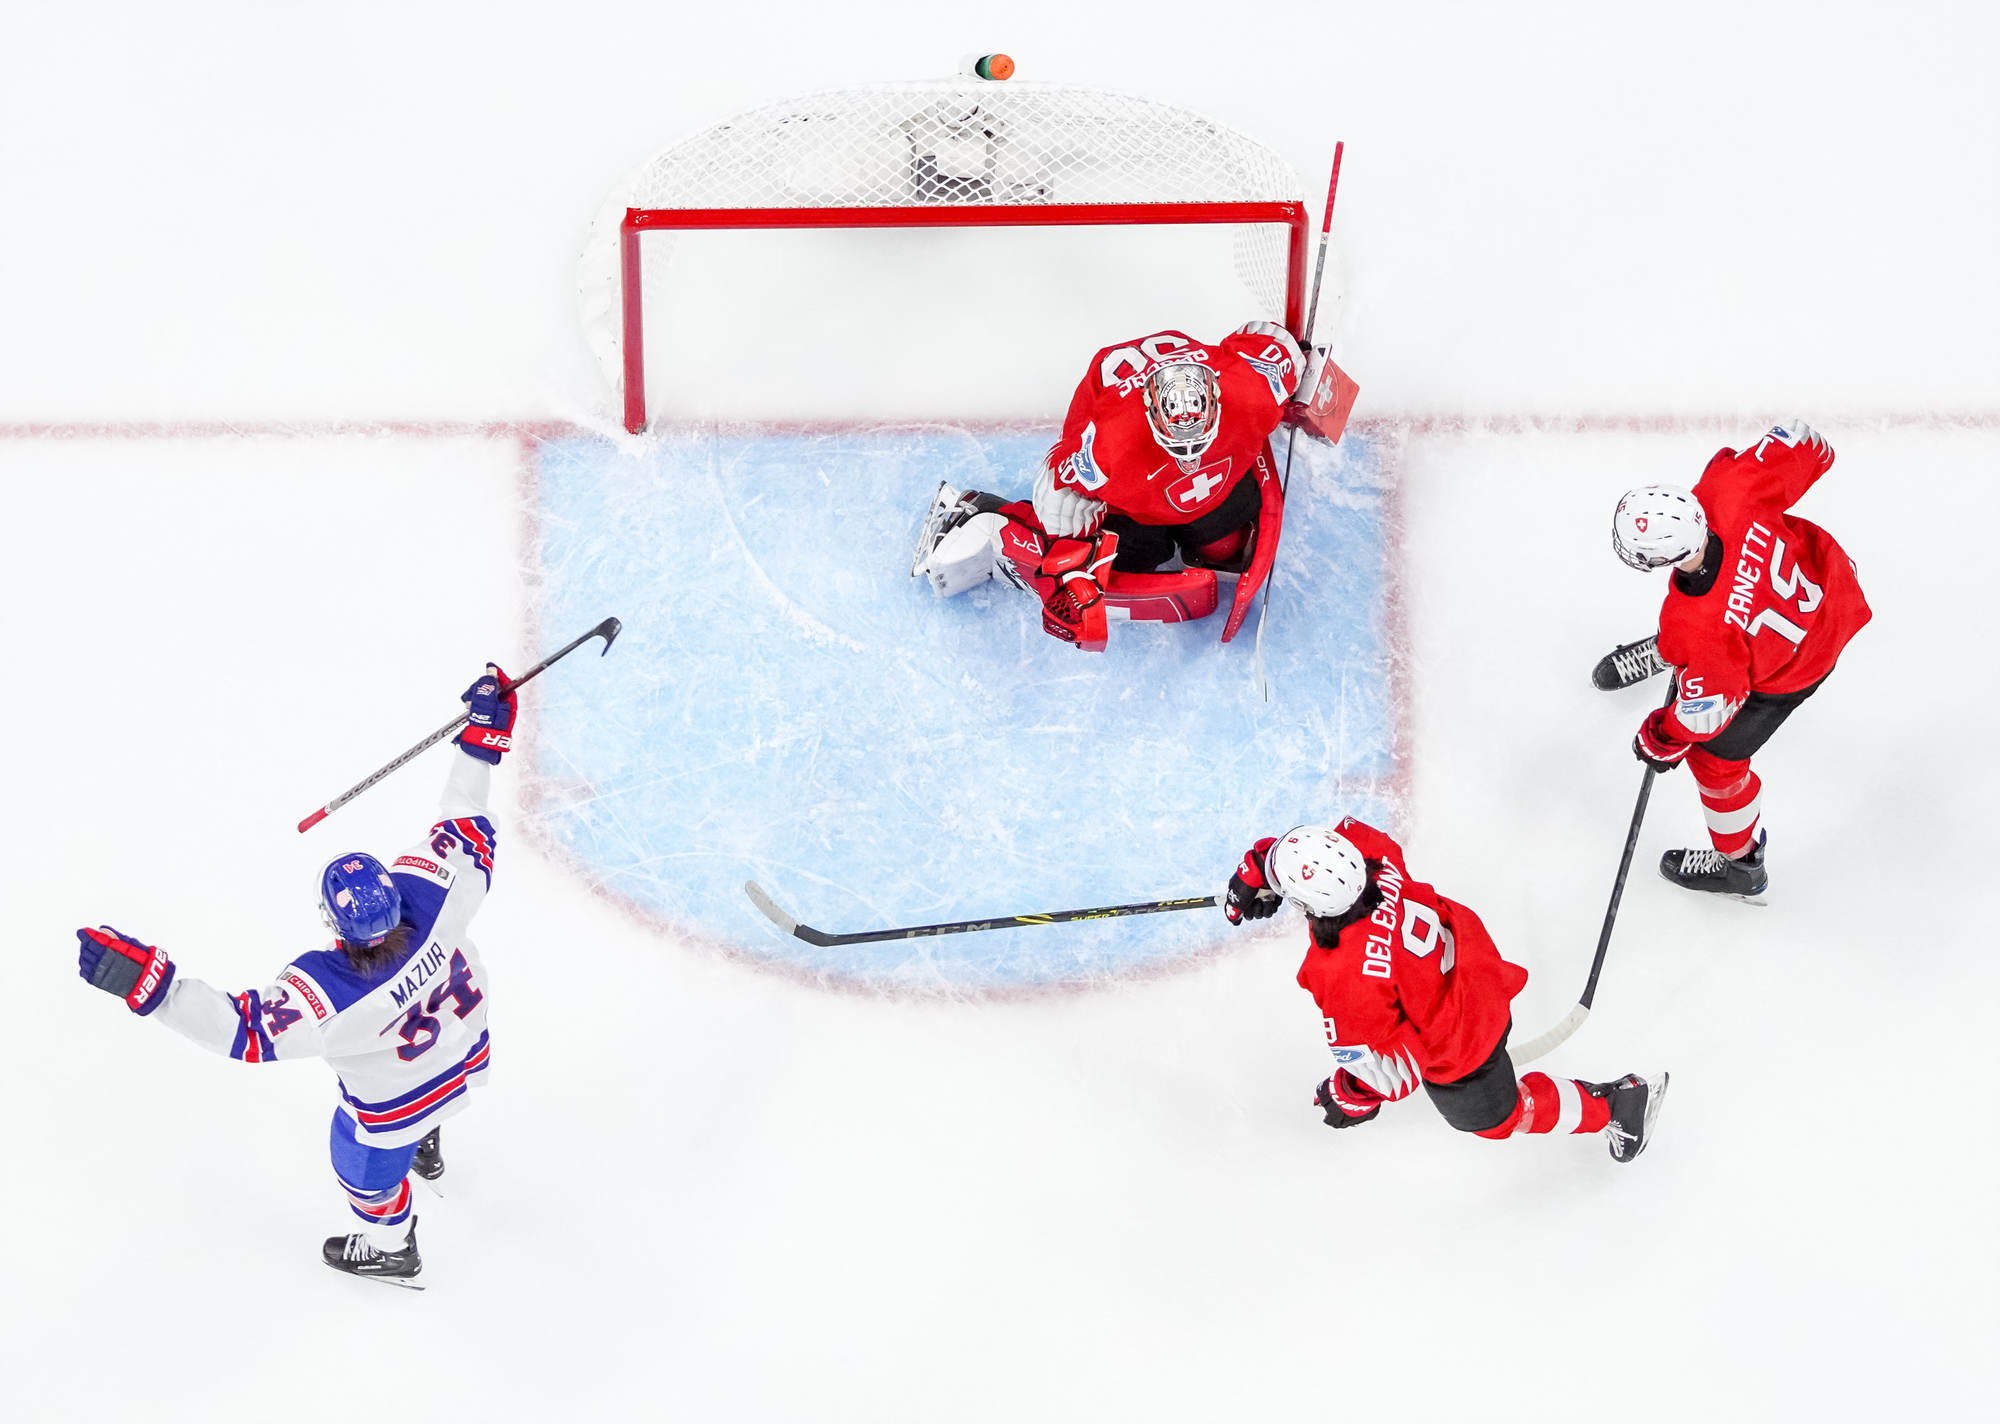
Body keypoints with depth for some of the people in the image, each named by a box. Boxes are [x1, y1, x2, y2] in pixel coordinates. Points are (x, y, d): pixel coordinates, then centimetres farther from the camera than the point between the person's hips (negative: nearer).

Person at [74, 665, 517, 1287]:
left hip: (392, 1104, -5)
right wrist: (483, 734, -13)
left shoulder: (328, 991, -46)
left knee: (367, 1167, 29)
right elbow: (464, 832, -20)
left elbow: (244, 1027, -43)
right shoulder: (429, 899, -35)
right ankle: (426, 1148, 75)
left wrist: (146, 981, -50)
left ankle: (389, 1250, 59)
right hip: (466, 1059, 5)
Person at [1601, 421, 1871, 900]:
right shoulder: (1725, 491, -36)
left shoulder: (1699, 630, -46)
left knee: (1715, 754, 17)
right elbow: (1803, 446, -19)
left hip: (1791, 668, -6)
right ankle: (1665, 654, 72)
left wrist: (1660, 741, -5)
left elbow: (1705, 712, -26)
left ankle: (1739, 865, 44)